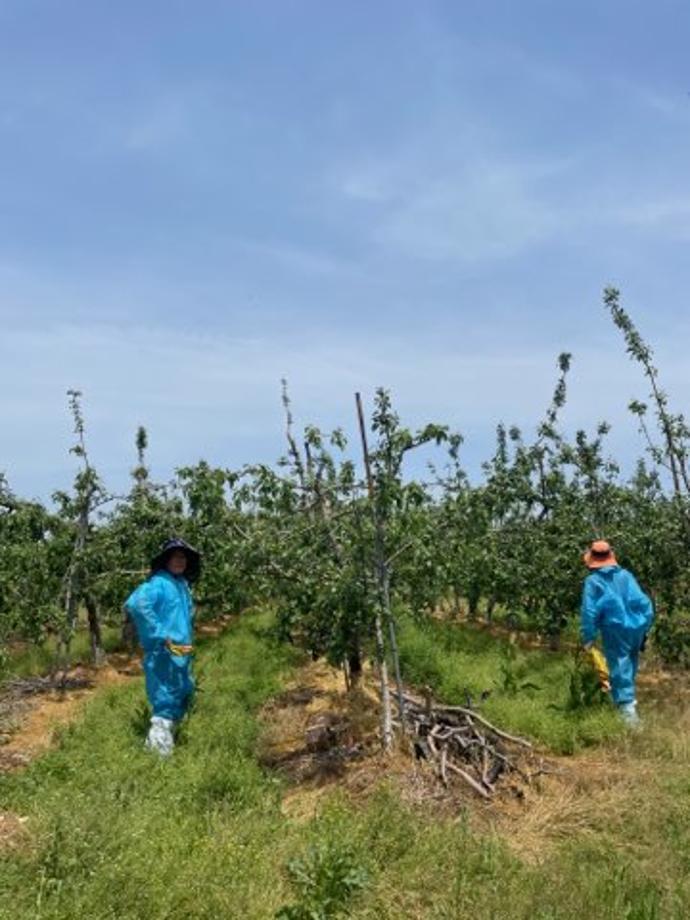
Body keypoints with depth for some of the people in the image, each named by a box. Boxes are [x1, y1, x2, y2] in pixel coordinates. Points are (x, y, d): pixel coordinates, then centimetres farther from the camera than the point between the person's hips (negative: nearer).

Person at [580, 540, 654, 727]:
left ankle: (627, 707, -10)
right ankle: (628, 699, 36)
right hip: (636, 628, 5)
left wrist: (588, 638, -2)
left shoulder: (593, 581, -7)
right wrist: (645, 627, 12)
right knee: (630, 666, 21)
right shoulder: (626, 575, 4)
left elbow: (589, 612, -10)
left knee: (620, 670, -1)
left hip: (615, 630, -5)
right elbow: (644, 602, 3)